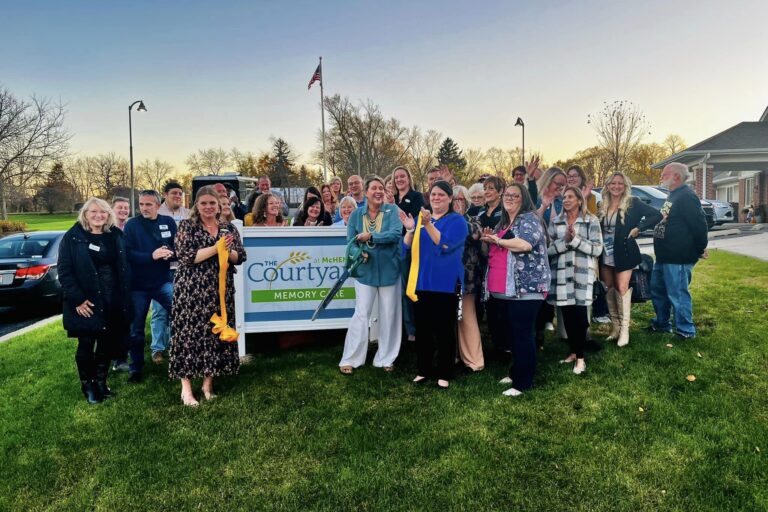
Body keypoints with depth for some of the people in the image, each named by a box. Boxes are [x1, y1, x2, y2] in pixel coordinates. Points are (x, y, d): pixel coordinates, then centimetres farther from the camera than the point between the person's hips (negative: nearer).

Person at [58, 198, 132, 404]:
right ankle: (88, 386, 21)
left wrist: (124, 298, 6)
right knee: (86, 345, 5)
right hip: (86, 302, -4)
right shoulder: (72, 237, -5)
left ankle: (101, 383, 27)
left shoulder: (115, 236, 7)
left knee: (107, 344, 11)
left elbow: (123, 267, 12)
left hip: (113, 301, 4)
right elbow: (64, 271, -8)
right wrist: (77, 299, -16)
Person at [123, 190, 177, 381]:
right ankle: (136, 369, 23)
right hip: (138, 284, -1)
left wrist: (171, 253, -18)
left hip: (163, 281, 1)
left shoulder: (168, 222, 3)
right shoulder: (132, 225, -3)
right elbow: (127, 253, -13)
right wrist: (151, 256, -25)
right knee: (136, 328, 8)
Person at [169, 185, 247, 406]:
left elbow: (240, 257, 7)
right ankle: (186, 388, 5)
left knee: (215, 333, 7)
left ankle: (208, 383, 19)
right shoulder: (187, 226, -1)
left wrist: (228, 250, -14)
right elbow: (186, 256, -13)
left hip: (220, 290, 4)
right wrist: (216, 248, -17)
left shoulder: (228, 228, 9)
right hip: (192, 290, -4)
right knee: (189, 333, -3)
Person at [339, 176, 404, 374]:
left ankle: (386, 359, 23)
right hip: (365, 271, 0)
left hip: (389, 271, 0)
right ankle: (350, 359, 11)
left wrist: (370, 236, -25)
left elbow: (396, 234, -20)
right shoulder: (356, 214, 1)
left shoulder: (392, 210, -4)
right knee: (361, 314, 1)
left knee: (389, 315, 8)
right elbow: (351, 241, 1)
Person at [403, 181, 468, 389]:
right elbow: (407, 247, 7)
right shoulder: (421, 218, 13)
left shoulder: (457, 221, -3)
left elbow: (445, 245, -19)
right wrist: (410, 230, -11)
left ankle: (444, 373, 14)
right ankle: (423, 370, 23)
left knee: (444, 330, 2)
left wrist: (428, 225, -26)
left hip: (445, 284, -5)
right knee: (422, 328, 10)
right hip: (421, 282, 5)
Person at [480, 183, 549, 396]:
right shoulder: (503, 223, 20)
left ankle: (523, 382, 5)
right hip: (502, 290, 9)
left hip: (524, 289, -9)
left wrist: (497, 240, -13)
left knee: (522, 335, -5)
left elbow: (525, 244, -26)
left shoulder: (529, 219, -6)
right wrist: (489, 239, 7)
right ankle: (516, 371, 33)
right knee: (505, 333, 16)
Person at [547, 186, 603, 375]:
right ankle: (573, 351, 23)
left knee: (580, 315, -2)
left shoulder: (591, 221, 1)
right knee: (567, 314, 7)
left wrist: (575, 239, -15)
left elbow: (597, 249, -6)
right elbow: (548, 248, 1)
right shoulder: (555, 221, 9)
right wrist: (564, 240, -14)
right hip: (561, 273, 3)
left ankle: (580, 357, 7)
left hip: (582, 273, -3)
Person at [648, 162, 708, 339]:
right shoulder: (673, 195, 16)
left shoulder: (687, 196, -17)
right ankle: (662, 323, 33)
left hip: (678, 258, -11)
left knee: (677, 294, -3)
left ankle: (686, 331, 10)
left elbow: (699, 224, -20)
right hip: (664, 256, 11)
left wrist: (700, 249, -12)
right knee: (657, 290, 19)